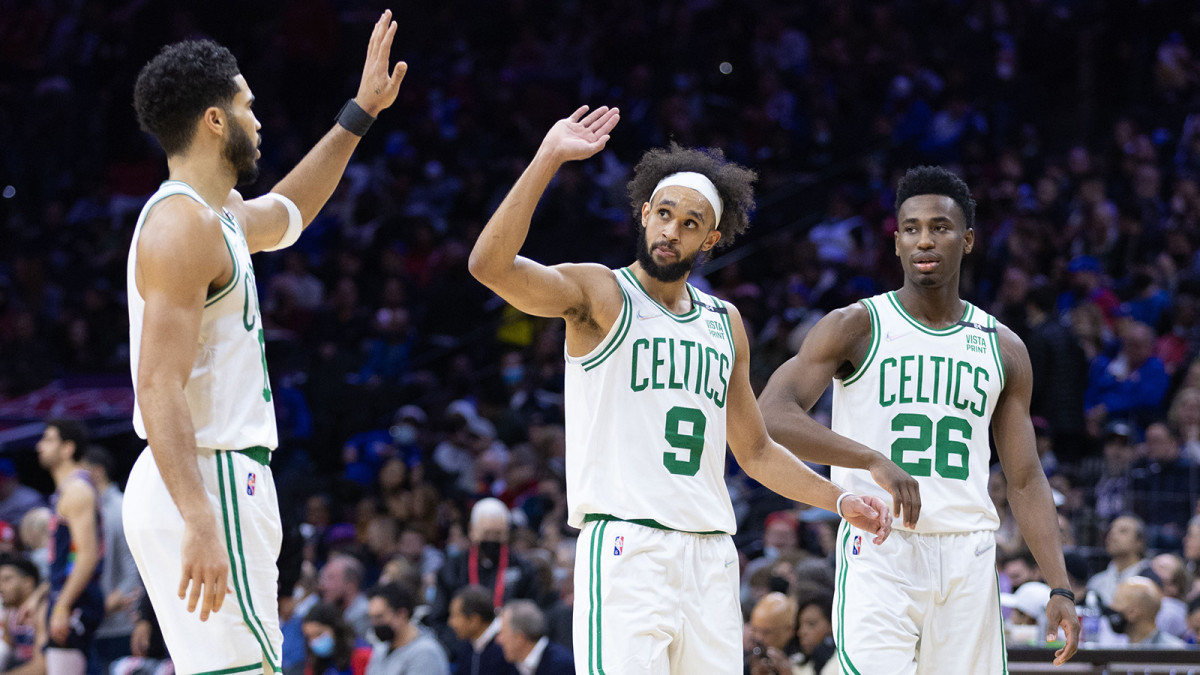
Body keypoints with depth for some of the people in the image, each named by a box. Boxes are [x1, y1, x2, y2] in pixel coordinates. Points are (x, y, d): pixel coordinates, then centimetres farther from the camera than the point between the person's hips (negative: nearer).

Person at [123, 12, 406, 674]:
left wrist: (359, 114, 41)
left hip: (214, 484, 11)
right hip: (211, 485, -11)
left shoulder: (217, 216, 17)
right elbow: (160, 386, -23)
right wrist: (200, 522, -31)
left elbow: (285, 213, 42)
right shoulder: (183, 226, -14)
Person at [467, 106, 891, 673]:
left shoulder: (724, 323, 19)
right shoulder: (601, 295, 1)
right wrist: (548, 158, -23)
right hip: (625, 546, -6)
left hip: (710, 554, 6)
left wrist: (840, 502, 17)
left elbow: (755, 451, 28)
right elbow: (491, 265, -19)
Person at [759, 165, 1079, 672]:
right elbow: (773, 416, -12)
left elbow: (1025, 481, 14)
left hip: (968, 558, 4)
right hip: (879, 550, -4)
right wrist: (871, 460, -26)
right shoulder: (855, 327, 1)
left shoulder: (1004, 349, 14)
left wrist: (1060, 589, 4)